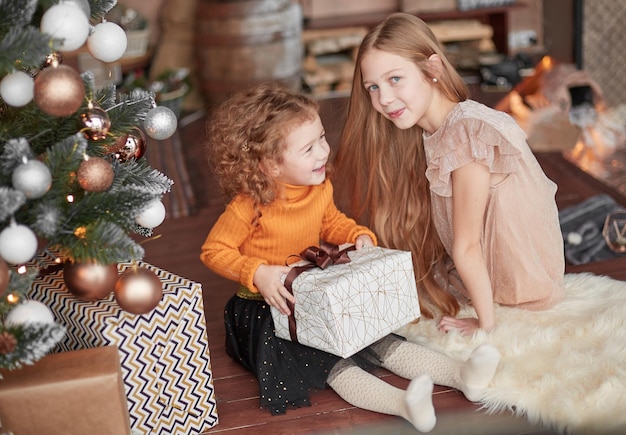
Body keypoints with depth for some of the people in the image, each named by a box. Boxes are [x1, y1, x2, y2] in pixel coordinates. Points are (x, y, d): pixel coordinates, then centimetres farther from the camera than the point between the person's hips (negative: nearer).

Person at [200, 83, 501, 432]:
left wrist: (360, 236, -1)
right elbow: (213, 251, -15)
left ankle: (463, 375, -16)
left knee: (380, 341, -6)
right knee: (332, 363, -25)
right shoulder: (250, 206, -22)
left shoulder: (320, 189, 0)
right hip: (269, 310, -6)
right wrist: (258, 274, -28)